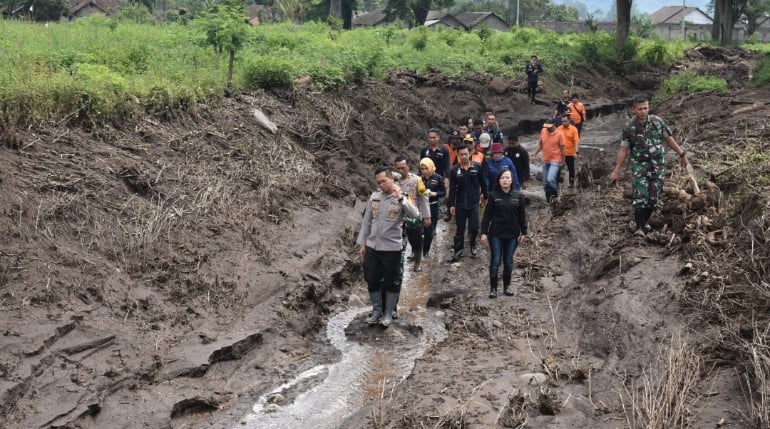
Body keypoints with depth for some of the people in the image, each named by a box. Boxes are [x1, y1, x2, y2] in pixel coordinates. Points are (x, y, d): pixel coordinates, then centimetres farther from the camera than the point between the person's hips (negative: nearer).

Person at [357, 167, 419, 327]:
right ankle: (376, 310, 28)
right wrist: (362, 243, 8)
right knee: (372, 281, 11)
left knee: (390, 282, 7)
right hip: (371, 247, 4)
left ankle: (388, 313, 22)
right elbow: (366, 221, 10)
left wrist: (400, 197, -28)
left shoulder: (401, 199, -7)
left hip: (391, 248, -4)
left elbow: (415, 214, -25)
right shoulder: (374, 196, 4)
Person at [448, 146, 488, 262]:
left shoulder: (477, 167, -3)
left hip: (474, 203, -1)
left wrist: (485, 196, 14)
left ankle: (473, 245, 22)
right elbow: (452, 189, -2)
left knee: (474, 227, -6)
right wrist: (451, 204, -6)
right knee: (460, 229, 7)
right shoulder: (455, 170, -2)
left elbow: (483, 183, 8)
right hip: (460, 204, 1)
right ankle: (457, 251, 16)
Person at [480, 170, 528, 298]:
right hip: (496, 234, -1)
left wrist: (523, 232, 4)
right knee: (495, 261, 0)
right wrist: (484, 232, -6)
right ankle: (493, 288, 9)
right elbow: (487, 215, -2)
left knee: (508, 262, 10)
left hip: (512, 235, 2)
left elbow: (522, 215, 5)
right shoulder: (494, 195, -4)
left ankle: (507, 286, 23)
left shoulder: (518, 196, 0)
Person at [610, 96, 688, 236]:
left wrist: (682, 154, 7)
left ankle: (645, 221, 23)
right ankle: (639, 227, -14)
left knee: (654, 197, 4)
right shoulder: (629, 127, -5)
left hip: (658, 165, 2)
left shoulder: (657, 121, -2)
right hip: (639, 165, -2)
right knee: (640, 196, -15)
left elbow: (669, 139, 8)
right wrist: (617, 170, -2)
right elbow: (623, 149, -1)